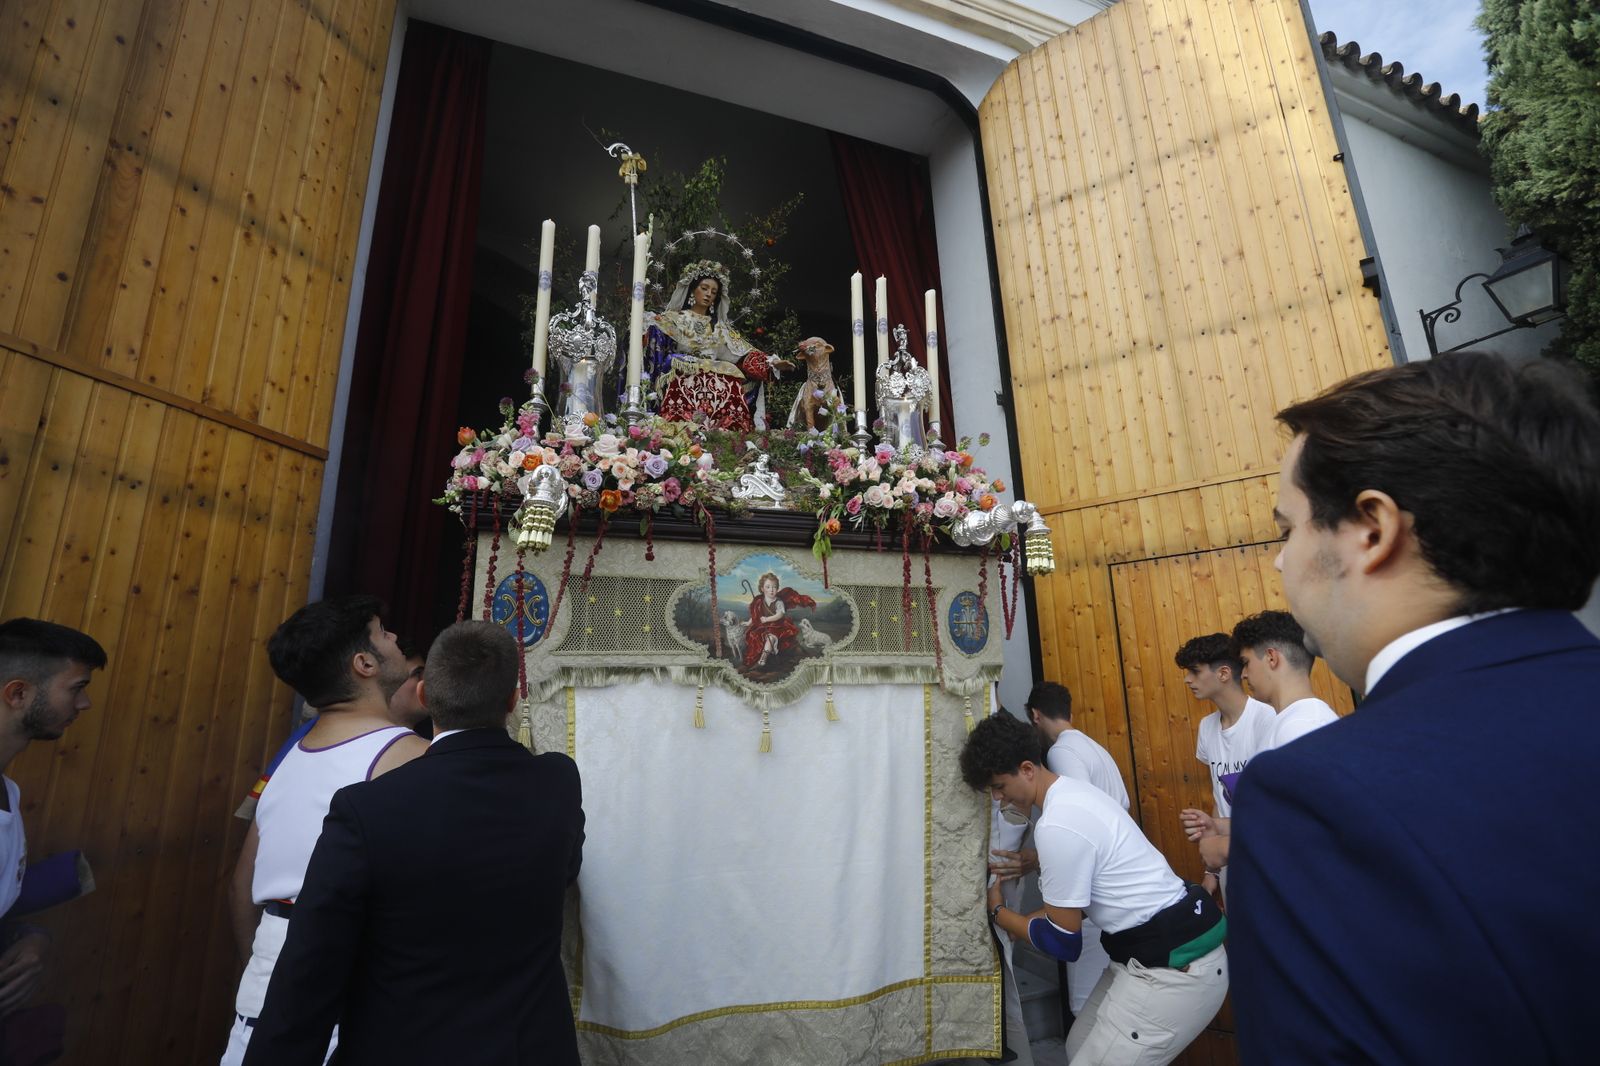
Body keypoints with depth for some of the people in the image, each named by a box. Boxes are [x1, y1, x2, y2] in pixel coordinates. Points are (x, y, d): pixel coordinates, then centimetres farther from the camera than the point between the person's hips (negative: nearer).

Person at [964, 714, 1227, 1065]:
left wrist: (999, 913, 0)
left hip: (1174, 965, -9)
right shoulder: (1071, 794, 5)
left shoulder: (1057, 825, -26)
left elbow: (1062, 943, -15)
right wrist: (1020, 923, 13)